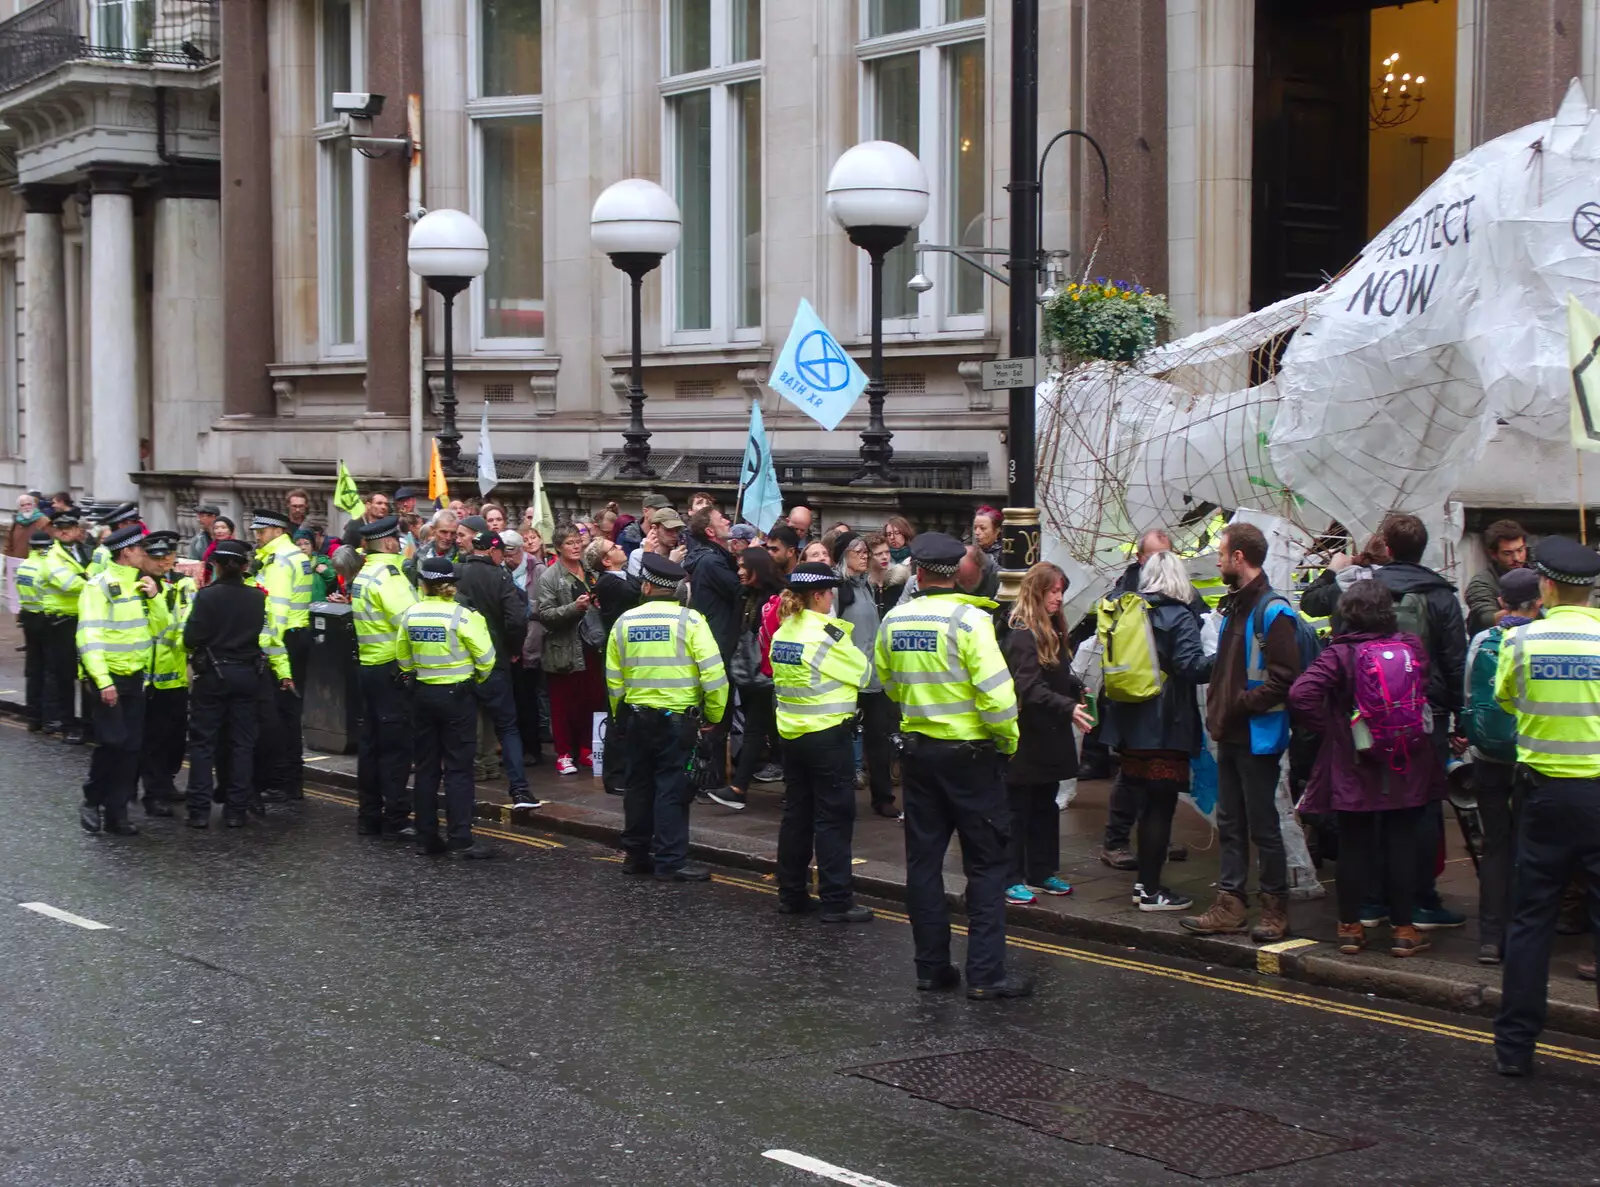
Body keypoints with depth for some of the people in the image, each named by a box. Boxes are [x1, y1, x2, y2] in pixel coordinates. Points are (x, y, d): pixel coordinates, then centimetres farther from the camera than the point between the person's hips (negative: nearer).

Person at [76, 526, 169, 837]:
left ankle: (116, 812, 10)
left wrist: (154, 597, -6)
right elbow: (89, 637, -19)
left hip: (136, 677, 7)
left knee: (132, 746, 4)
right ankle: (92, 802, 9)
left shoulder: (141, 584, 10)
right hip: (110, 678, -7)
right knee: (112, 742, -12)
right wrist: (102, 680, -26)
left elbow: (159, 627, 10)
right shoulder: (100, 586, -13)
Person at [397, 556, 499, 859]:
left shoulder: (409, 615, -2)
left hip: (424, 694, 4)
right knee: (458, 769, -2)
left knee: (426, 767, 11)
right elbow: (485, 657, -11)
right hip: (457, 694, -4)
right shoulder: (461, 616, -15)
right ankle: (460, 840, -5)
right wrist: (478, 677, 8)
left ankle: (427, 837, 14)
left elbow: (403, 658, 7)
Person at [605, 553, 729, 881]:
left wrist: (621, 718, 17)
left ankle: (636, 854, 23)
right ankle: (670, 862, -2)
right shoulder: (689, 620, -9)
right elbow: (713, 673, -13)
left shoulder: (625, 622, 2)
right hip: (678, 718, -4)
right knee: (672, 789, -1)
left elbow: (614, 679, 5)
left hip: (635, 716, 4)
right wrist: (714, 716, 0)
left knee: (638, 786, 15)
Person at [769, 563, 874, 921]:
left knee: (796, 813, 13)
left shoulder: (782, 633, 7)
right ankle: (836, 901, -1)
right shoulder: (827, 634, -16)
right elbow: (864, 673, -7)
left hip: (791, 734, 8)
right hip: (829, 734, -8)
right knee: (833, 818, -2)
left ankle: (791, 894, 19)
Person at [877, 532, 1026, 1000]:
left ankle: (931, 965, 15)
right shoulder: (968, 620, -17)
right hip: (969, 752, -5)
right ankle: (985, 973, -2)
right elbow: (995, 692, -20)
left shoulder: (894, 622, 1)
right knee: (987, 862, 2)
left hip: (917, 749, 5)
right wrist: (1007, 741, -6)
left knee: (924, 859, 11)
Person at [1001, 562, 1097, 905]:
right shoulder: (1021, 635, -17)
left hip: (1049, 738, 9)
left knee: (1044, 806, 16)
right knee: (1018, 809, -2)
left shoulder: (1051, 631, 13)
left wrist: (1078, 689, 2)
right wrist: (1068, 708, -37)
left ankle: (1042, 872, 25)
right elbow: (1029, 688, -27)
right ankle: (1011, 879, 3)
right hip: (1025, 738, -9)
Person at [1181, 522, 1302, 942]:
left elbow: (1282, 679, -21)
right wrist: (1218, 707, 10)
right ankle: (1231, 905, 17)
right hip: (1231, 735, 9)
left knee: (1262, 826, -1)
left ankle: (1275, 909, 9)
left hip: (1258, 737, -9)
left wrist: (1239, 705, -19)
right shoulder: (1234, 606, 15)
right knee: (1230, 824, 11)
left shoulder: (1272, 612, -15)